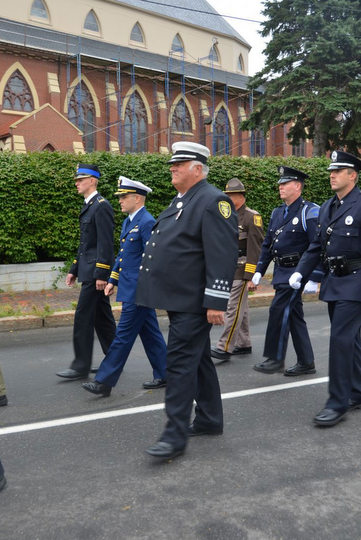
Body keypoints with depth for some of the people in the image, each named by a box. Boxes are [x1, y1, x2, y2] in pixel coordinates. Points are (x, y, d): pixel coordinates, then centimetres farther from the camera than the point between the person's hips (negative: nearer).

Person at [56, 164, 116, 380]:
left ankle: (81, 366, 2)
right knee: (102, 317, 13)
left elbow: (106, 243, -19)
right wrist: (74, 270, 19)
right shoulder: (88, 206, 17)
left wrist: (101, 273, -22)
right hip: (89, 270, 10)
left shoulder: (101, 206, -13)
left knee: (83, 317, -6)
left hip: (96, 272, -10)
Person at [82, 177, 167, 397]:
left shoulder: (147, 223, -16)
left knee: (124, 335, -3)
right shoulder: (128, 222, 15)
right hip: (130, 288, 10)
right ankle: (164, 376, 25)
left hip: (138, 291, -10)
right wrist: (113, 280, 19)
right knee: (150, 333, 15)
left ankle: (105, 382, 3)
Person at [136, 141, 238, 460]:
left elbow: (223, 256, -21)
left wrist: (216, 302, -24)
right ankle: (210, 420, 29)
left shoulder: (213, 201, -14)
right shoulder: (181, 201, 17)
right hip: (178, 299, 10)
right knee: (198, 358, 16)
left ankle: (176, 435, 2)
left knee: (181, 361, -7)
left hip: (194, 302, -10)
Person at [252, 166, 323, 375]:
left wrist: (314, 279, -21)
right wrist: (259, 271, 14)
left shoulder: (310, 212, -11)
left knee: (279, 310, -11)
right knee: (294, 315, 11)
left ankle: (276, 359, 2)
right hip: (281, 271, 8)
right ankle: (306, 363, 20)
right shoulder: (278, 213, 13)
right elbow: (267, 244, 18)